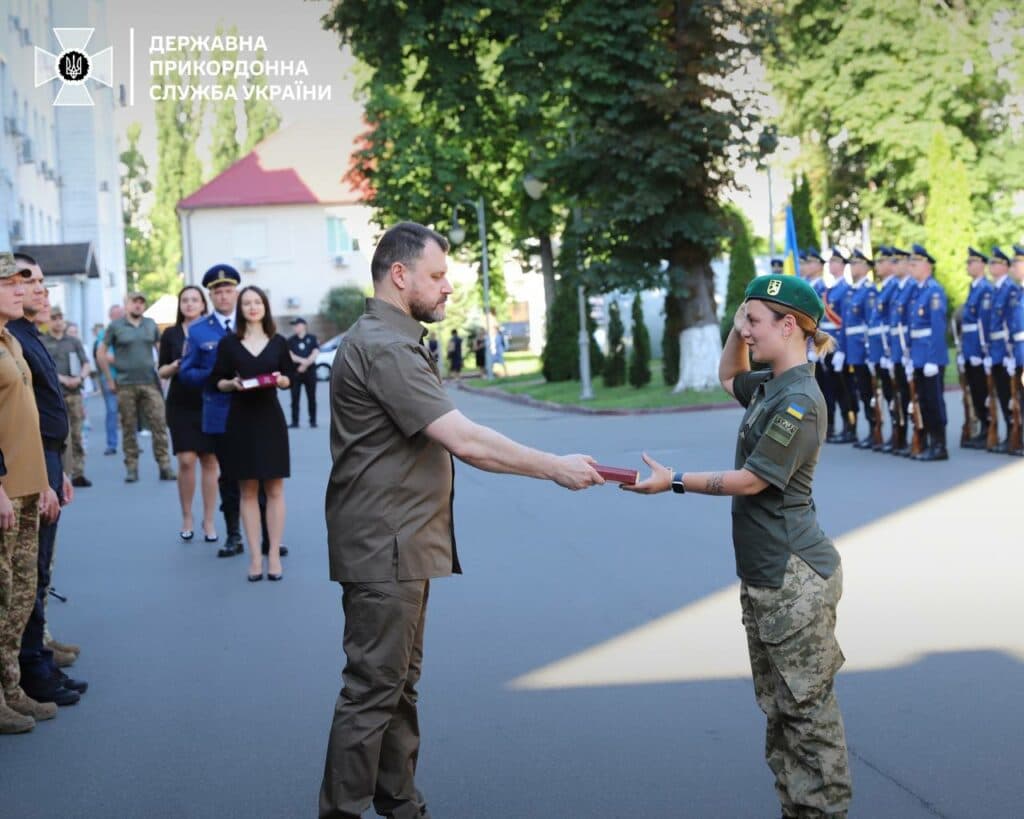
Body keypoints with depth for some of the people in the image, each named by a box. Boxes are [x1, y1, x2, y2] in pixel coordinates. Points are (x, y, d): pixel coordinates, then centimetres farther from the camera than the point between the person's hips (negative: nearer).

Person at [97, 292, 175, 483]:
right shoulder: (116, 326, 4)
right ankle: (131, 468, 9)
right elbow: (101, 353, 6)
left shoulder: (151, 325, 12)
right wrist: (110, 379, 2)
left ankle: (165, 467, -4)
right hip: (125, 386, -2)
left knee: (159, 424, -6)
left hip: (150, 383, 2)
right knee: (128, 428, 2)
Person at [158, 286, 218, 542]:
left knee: (209, 461, 0)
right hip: (180, 405, 0)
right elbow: (162, 371, 10)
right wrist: (176, 365, -10)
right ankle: (186, 519, 8)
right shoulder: (171, 334, 8)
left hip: (209, 403, 0)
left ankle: (209, 522, 8)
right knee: (186, 461, -7)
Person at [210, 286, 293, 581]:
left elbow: (289, 379, 10)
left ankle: (274, 554, 3)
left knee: (274, 489, 0)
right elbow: (216, 382, 6)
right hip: (240, 420, 0)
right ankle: (255, 556, 5)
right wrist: (232, 383, -14)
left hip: (270, 419, 0)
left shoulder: (278, 342, 6)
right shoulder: (228, 343, 4)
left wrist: (280, 379, -12)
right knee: (248, 490, 2)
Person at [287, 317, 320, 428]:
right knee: (295, 398, -3)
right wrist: (303, 360, -14)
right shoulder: (290, 340, 8)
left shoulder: (312, 338, 6)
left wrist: (305, 365, -10)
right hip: (295, 372, 1)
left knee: (311, 398, 1)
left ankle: (313, 421, 6)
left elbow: (315, 354, -1)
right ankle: (294, 421, -1)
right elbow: (290, 356, -2)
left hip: (310, 372, -1)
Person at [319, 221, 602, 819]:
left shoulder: (396, 342, 17)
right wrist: (555, 468, -17)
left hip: (404, 546, 11)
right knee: (373, 688, -5)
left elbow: (453, 441, 21)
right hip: (384, 550, -11)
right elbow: (464, 439, -24)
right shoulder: (383, 347, -19)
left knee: (400, 681, 17)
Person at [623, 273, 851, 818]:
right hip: (763, 571, 10)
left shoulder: (799, 401, -19)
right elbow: (728, 378, 32)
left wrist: (675, 481, -9)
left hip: (796, 576, -10)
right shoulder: (767, 386, 10)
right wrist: (739, 325, 15)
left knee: (807, 703, -2)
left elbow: (749, 480, -16)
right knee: (779, 704, 14)